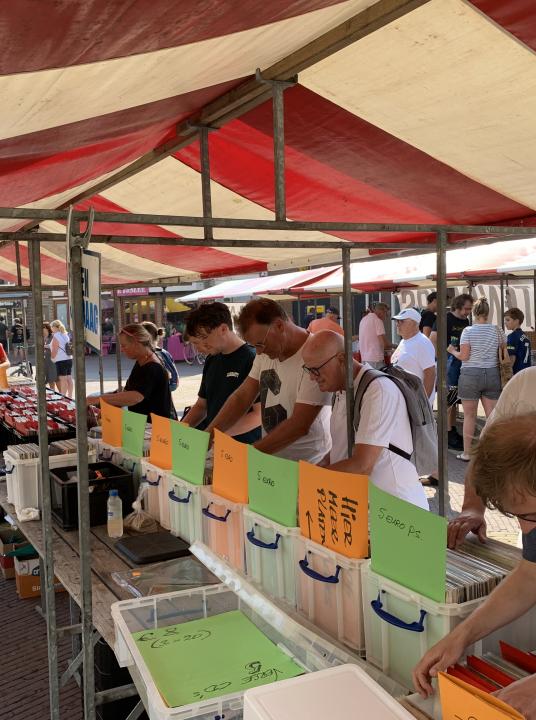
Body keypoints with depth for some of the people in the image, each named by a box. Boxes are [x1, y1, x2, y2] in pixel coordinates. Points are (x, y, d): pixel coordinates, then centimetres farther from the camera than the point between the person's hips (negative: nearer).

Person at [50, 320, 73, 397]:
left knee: (63, 380, -6)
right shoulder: (66, 335, 13)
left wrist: (52, 358, 0)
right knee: (69, 378, 9)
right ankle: (70, 396, 12)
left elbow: (54, 351, -12)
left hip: (61, 360, -8)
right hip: (69, 359, 8)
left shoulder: (55, 337, -10)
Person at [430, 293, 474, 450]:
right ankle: (449, 436, 1)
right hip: (449, 361, -8)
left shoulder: (465, 321, 11)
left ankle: (453, 430, 26)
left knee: (454, 399, 16)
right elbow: (433, 340, -16)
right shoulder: (445, 319, -11)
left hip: (461, 362, 8)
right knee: (449, 400, -4)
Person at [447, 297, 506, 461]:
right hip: (492, 374, 3)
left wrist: (452, 351, 7)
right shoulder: (497, 330, 0)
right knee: (493, 415, 6)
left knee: (469, 415, 5)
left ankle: (467, 452, 11)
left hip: (471, 375, -2)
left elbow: (464, 356, -11)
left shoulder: (468, 331, -9)